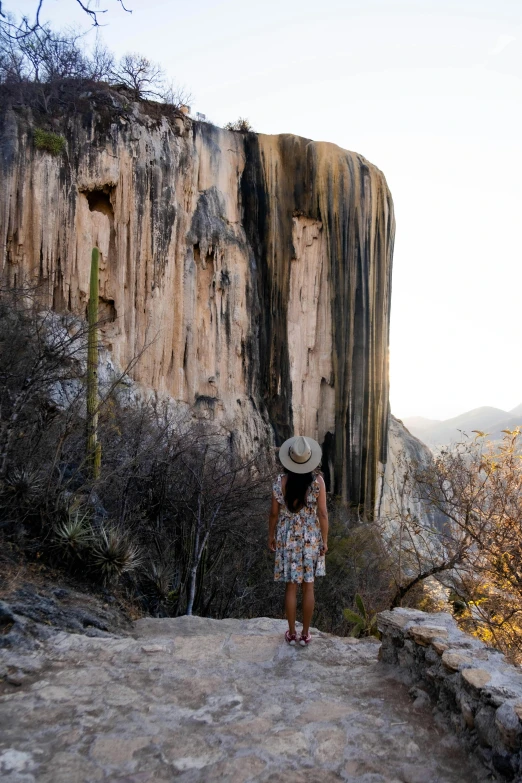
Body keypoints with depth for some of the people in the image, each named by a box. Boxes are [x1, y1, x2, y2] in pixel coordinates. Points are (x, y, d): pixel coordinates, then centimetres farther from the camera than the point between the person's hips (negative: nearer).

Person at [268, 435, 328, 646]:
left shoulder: (280, 481, -14)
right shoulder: (317, 480, -15)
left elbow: (274, 513, -6)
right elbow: (322, 513, -11)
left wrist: (271, 537, 8)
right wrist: (325, 540, 0)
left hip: (288, 538, 0)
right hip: (311, 537, 0)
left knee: (291, 587, 13)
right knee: (308, 587, 13)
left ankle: (292, 633, 25)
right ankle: (305, 634, 24)